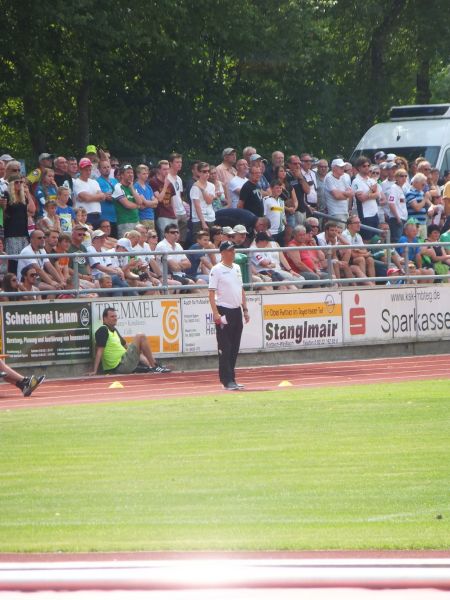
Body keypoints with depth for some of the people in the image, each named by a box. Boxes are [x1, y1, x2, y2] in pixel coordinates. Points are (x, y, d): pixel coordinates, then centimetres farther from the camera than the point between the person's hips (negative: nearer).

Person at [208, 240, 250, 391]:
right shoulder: (217, 270, -9)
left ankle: (231, 379, 17)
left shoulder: (236, 268, 13)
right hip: (224, 312, -7)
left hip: (236, 311, 8)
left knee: (234, 347, 10)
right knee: (225, 347, -6)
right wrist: (215, 313, -22)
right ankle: (227, 380, -5)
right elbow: (211, 292, -13)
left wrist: (245, 309, 16)